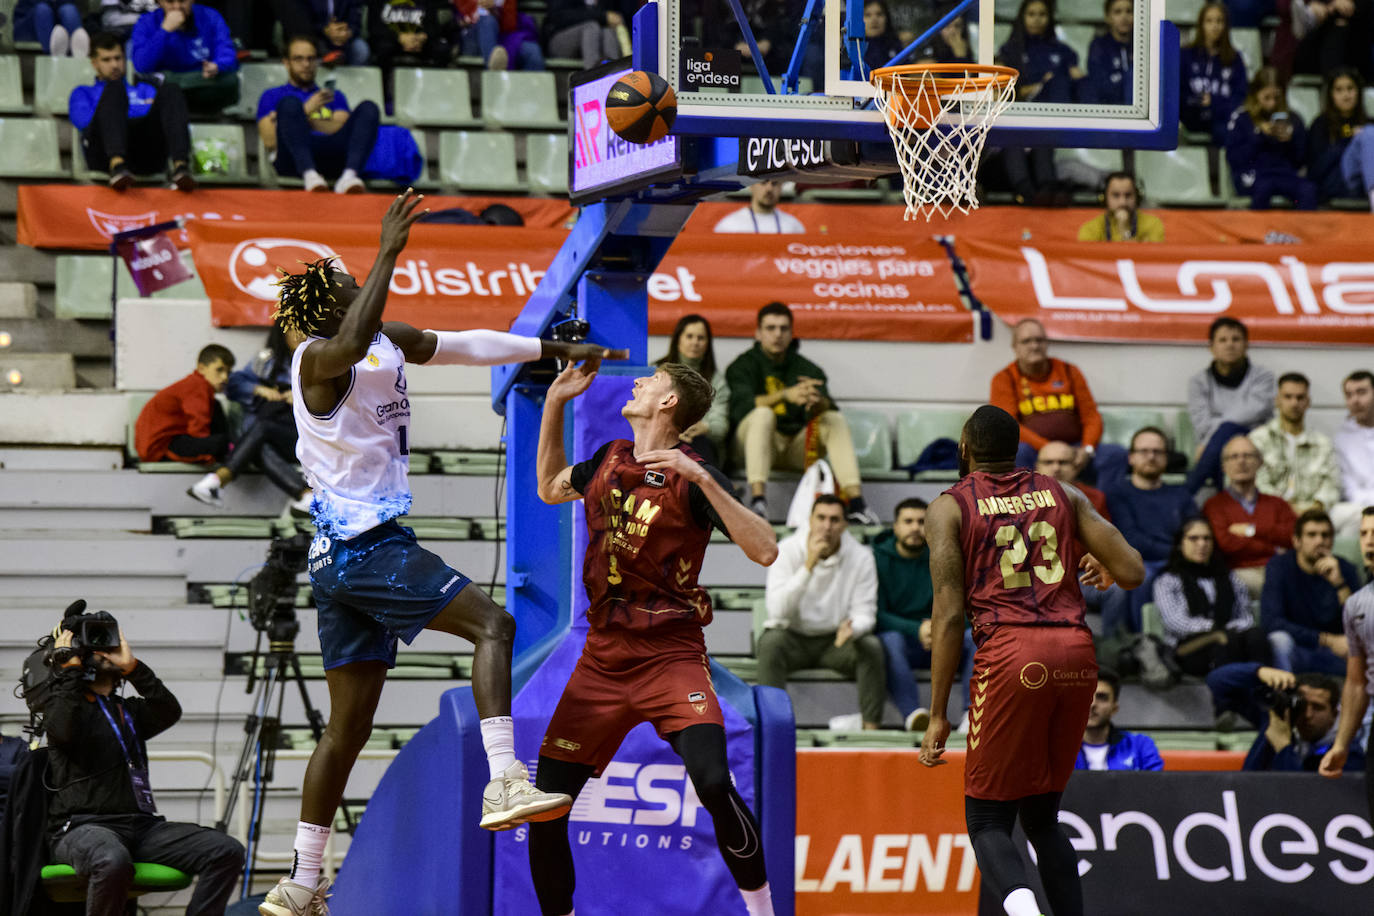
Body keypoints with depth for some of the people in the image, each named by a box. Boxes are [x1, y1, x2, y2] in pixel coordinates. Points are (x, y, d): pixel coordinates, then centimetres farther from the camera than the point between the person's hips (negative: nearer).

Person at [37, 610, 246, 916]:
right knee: (113, 862, -42)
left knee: (227, 852, -15)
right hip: (83, 826, -6)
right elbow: (63, 729, -12)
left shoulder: (128, 710, 26)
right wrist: (70, 668, -3)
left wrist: (132, 666, 1)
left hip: (142, 825, 6)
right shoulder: (61, 700, 12)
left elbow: (170, 713, 5)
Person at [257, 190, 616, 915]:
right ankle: (504, 784, -29)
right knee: (492, 625, -14)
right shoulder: (318, 360, -12)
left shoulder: (387, 344, 14)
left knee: (348, 726, 11)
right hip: (364, 547, -10)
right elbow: (352, 343, -37)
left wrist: (553, 349, 29)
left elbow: (461, 346, 26)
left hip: (341, 555, 10)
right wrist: (389, 253, -42)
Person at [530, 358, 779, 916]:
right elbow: (549, 489, 32)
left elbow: (765, 552, -18)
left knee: (713, 784, -26)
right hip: (602, 659, 6)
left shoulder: (693, 477, -7)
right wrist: (554, 403, 21)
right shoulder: (608, 461, 11)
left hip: (672, 656, -6)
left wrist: (702, 478, -26)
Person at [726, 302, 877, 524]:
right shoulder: (744, 366, 3)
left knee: (836, 419, -19)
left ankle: (855, 501, -33)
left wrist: (818, 402, -34)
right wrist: (786, 395, -34)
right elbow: (742, 404, -18)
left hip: (797, 445, 3)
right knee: (763, 414, -33)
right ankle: (757, 500, -48)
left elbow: (827, 406, -7)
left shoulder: (807, 369, 11)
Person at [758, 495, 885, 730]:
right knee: (771, 643, -33)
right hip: (793, 638, -1)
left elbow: (865, 613, -5)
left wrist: (852, 628, -31)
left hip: (835, 641, 1)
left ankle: (871, 726, -24)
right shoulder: (787, 550, -12)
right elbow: (777, 610, -23)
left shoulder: (860, 557, -6)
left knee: (871, 646, -27)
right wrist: (808, 566, -31)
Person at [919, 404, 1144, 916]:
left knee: (987, 820, 2)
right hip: (1076, 651, 4)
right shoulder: (1063, 496, 18)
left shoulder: (949, 508, 7)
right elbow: (1133, 574, 11)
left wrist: (938, 715, 0)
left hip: (1011, 652, -4)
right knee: (1042, 816, 19)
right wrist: (1102, 567, 36)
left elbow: (949, 615, -1)